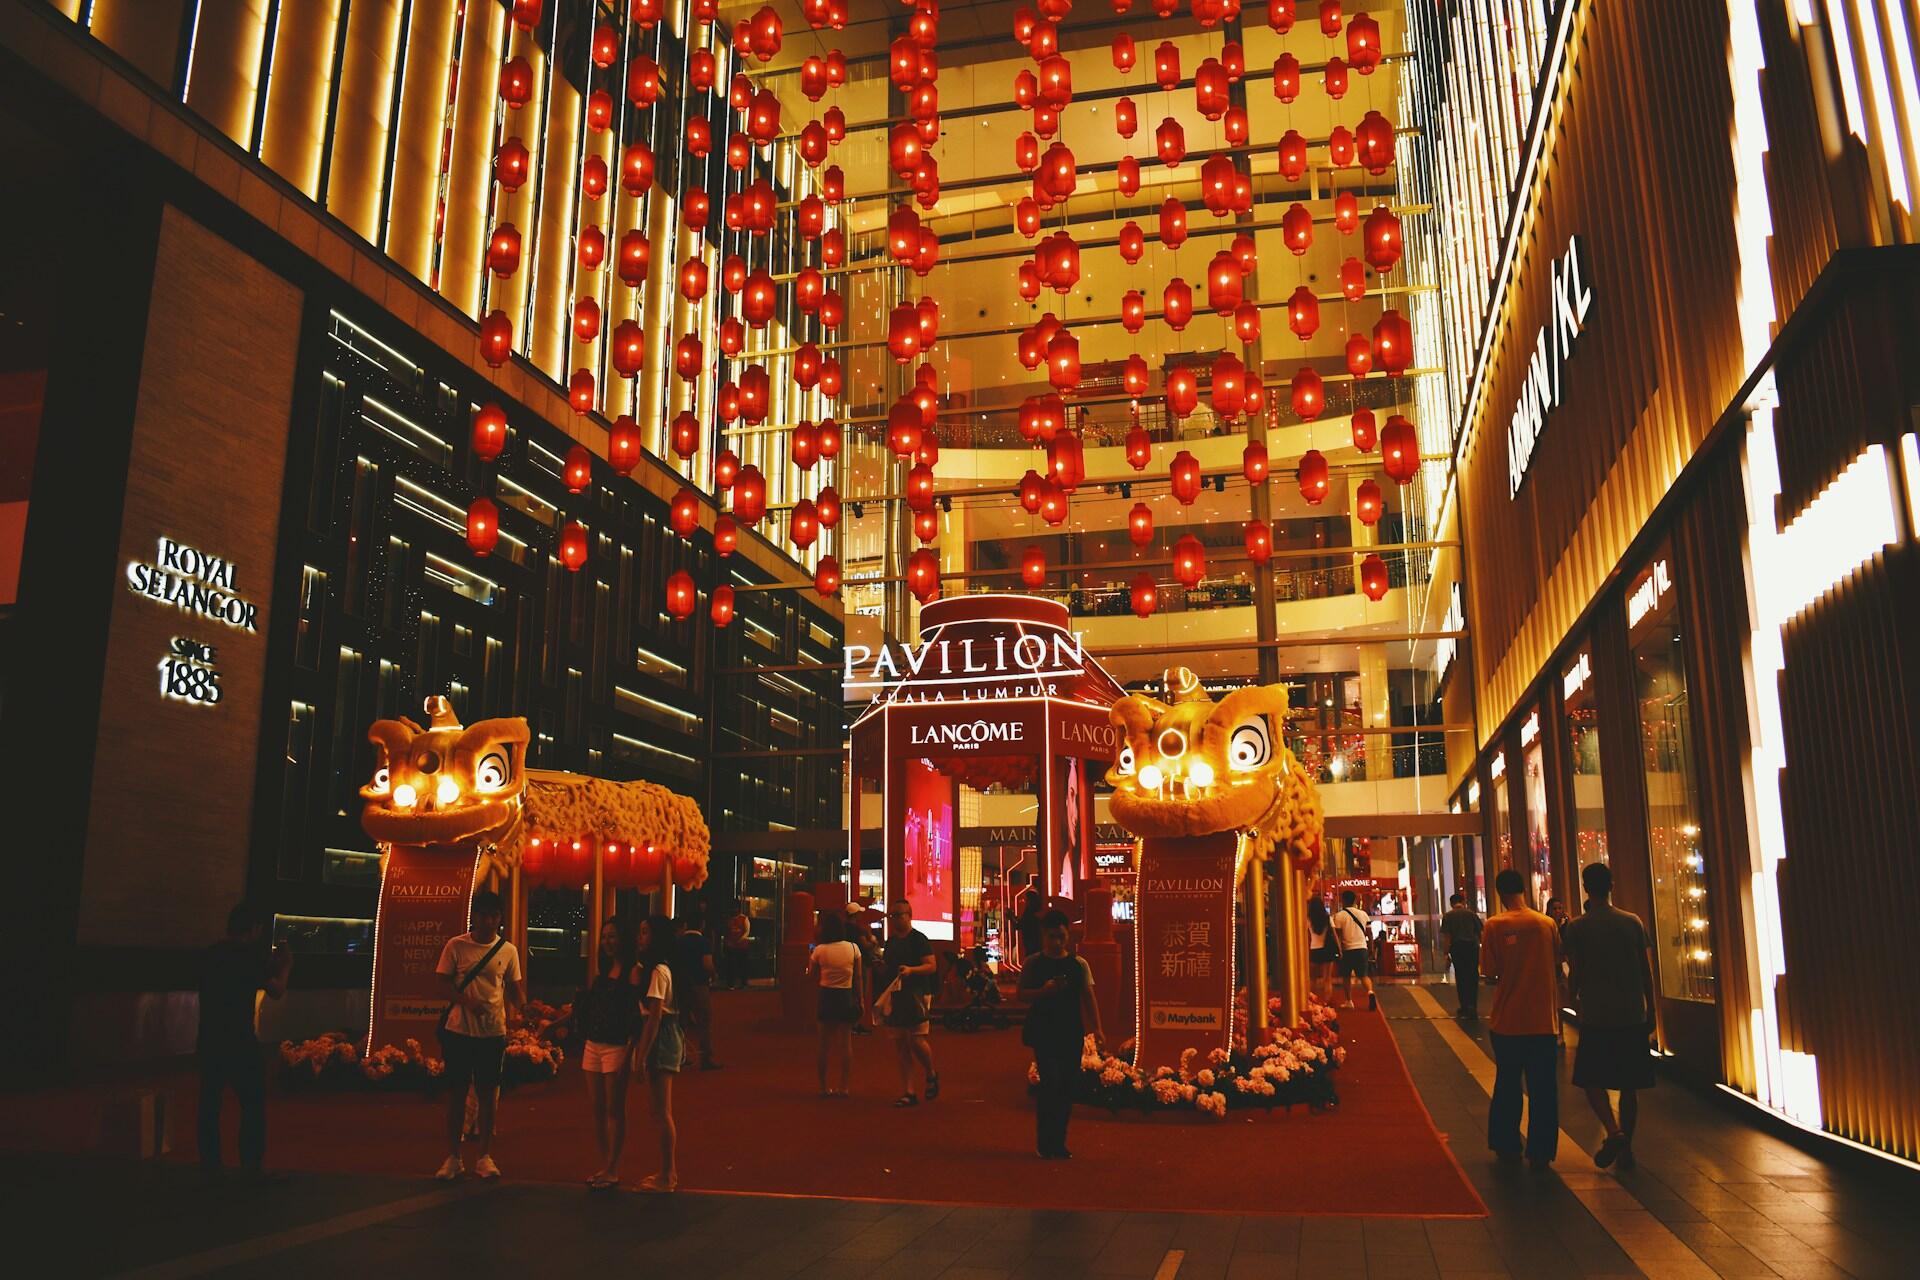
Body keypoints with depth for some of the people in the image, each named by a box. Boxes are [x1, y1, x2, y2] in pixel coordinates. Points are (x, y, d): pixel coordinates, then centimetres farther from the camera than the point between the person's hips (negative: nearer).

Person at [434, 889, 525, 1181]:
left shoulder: (508, 951, 3)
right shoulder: (456, 946, -2)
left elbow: (515, 988, 7)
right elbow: (445, 982, -2)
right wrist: (467, 1002, -19)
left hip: (493, 1032, 1)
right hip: (459, 1029, -1)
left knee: (487, 1093, 7)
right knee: (456, 1092, 6)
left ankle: (485, 1157, 16)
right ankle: (452, 1157, 16)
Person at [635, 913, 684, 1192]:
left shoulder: (657, 971, -16)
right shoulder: (662, 968, 12)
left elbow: (654, 1017, -19)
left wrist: (642, 1056, -17)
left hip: (660, 1038, -10)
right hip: (669, 1036, 10)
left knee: (661, 1111, -2)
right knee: (661, 1110, 15)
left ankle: (666, 1177, 5)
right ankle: (668, 1171, 23)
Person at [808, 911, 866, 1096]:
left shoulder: (820, 950, -8)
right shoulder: (853, 948, -6)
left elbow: (813, 976, 0)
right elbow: (858, 978, -2)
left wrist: (810, 959, 14)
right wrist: (861, 1001, 6)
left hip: (826, 996, 0)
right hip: (846, 997, 0)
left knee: (826, 1043, 11)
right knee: (846, 1043, 10)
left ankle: (824, 1086, 13)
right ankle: (845, 1087, 11)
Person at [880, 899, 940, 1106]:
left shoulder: (918, 939, -6)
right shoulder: (891, 941, 15)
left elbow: (932, 966, -12)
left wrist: (911, 970, -26)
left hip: (916, 995, -7)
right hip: (894, 996, 7)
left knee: (916, 1040, -10)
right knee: (900, 1044, 5)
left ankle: (931, 1075, 18)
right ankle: (908, 1092, 9)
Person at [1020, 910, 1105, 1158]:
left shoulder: (1079, 964, 6)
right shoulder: (1034, 963, 1)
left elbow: (1088, 997, 4)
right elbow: (1022, 993, 0)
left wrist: (1097, 1029, -4)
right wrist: (1044, 990, -18)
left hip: (1072, 1033, 3)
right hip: (1044, 1032, -3)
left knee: (1067, 1085, 4)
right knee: (1050, 1082, -12)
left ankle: (1059, 1142, 17)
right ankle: (1044, 1143, 1)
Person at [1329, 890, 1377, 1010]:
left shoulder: (1339, 915, -5)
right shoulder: (1363, 914, 6)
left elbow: (1337, 935, -7)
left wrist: (1339, 950, -2)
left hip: (1347, 949, -2)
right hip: (1362, 948, 2)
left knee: (1346, 976, 14)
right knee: (1364, 975, 7)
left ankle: (1349, 1001, 19)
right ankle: (1370, 992, -20)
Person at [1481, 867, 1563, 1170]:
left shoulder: (1495, 926, -9)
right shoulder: (1547, 923, -3)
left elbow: (1488, 972, -8)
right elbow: (1557, 967, 6)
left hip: (1508, 1020, -1)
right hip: (1542, 1019, 1)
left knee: (1507, 1084, 13)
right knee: (1543, 1087, 9)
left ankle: (1507, 1147, 20)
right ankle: (1541, 1151, 11)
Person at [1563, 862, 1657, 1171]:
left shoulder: (1577, 928, -7)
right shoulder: (1633, 922, 2)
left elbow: (1575, 973, -6)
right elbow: (1646, 970, 5)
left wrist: (1574, 1001, 13)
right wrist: (1650, 1010, 14)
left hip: (1596, 1016, -3)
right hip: (1633, 1015, 3)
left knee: (1591, 1079, 7)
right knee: (1629, 1085, 11)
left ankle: (1614, 1132, -14)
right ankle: (1626, 1146, 13)